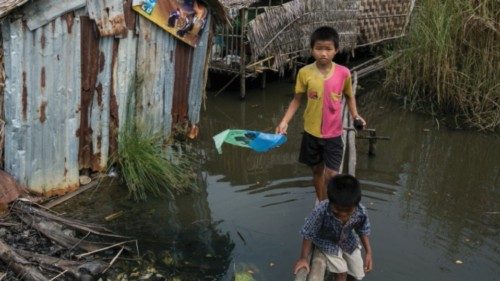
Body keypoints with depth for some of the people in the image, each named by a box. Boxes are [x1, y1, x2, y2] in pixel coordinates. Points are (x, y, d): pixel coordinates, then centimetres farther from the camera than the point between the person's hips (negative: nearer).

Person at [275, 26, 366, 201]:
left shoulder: (343, 73, -12)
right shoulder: (305, 72, -11)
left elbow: (349, 96, 6)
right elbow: (297, 99, 0)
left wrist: (355, 115, -10)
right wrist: (284, 121, -11)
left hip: (333, 134, -1)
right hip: (311, 132, 1)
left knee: (331, 174, -3)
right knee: (317, 170, 17)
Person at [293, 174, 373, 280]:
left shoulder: (361, 212, -32)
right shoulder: (321, 211, -41)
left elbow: (363, 232, -8)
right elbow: (308, 234, -25)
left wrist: (368, 252, -7)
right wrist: (304, 258, -18)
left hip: (348, 241, 4)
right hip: (326, 241, -3)